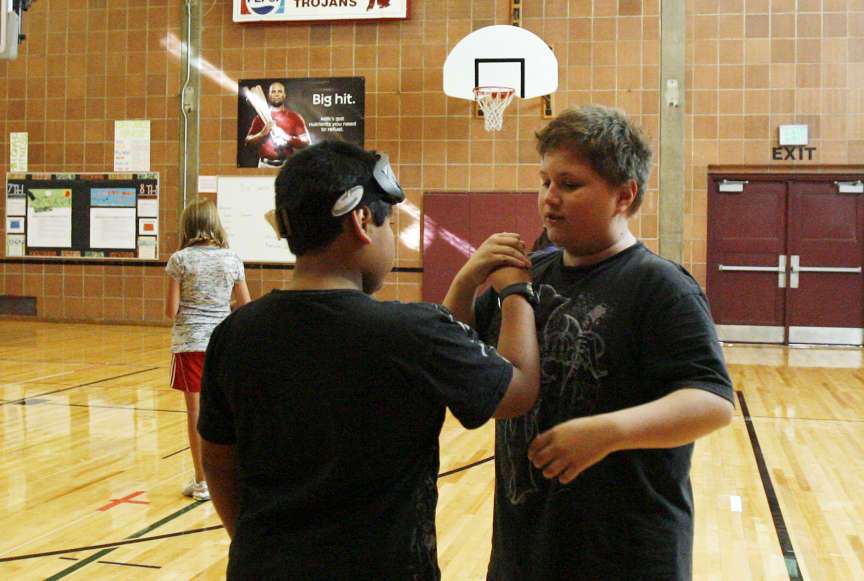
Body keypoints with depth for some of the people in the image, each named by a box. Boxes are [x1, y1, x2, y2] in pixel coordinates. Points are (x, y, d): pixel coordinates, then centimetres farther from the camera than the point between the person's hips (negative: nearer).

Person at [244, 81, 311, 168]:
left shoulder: (295, 117, 5)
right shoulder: (260, 117, 9)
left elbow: (305, 142, 0)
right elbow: (248, 142, 7)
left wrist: (288, 139, -15)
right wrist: (262, 133, -10)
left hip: (288, 165, -1)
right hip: (265, 165, 1)